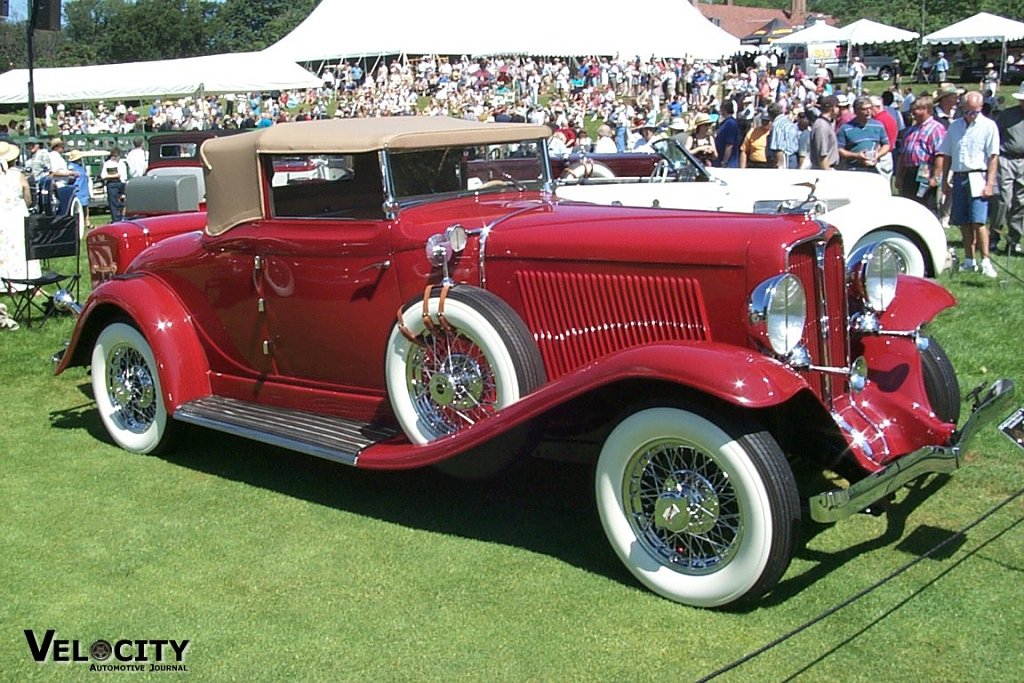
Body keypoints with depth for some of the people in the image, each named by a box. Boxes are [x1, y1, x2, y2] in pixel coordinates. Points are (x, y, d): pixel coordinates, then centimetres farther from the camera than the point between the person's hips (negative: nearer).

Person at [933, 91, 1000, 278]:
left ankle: (985, 261, -9)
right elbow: (944, 155, 15)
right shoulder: (954, 126, 13)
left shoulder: (989, 126, -1)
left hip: (977, 178, -5)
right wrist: (941, 179, 10)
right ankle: (969, 261, 16)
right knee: (964, 224, 8)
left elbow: (993, 157, -6)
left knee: (978, 222, -12)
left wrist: (990, 183, -12)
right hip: (958, 178, 5)